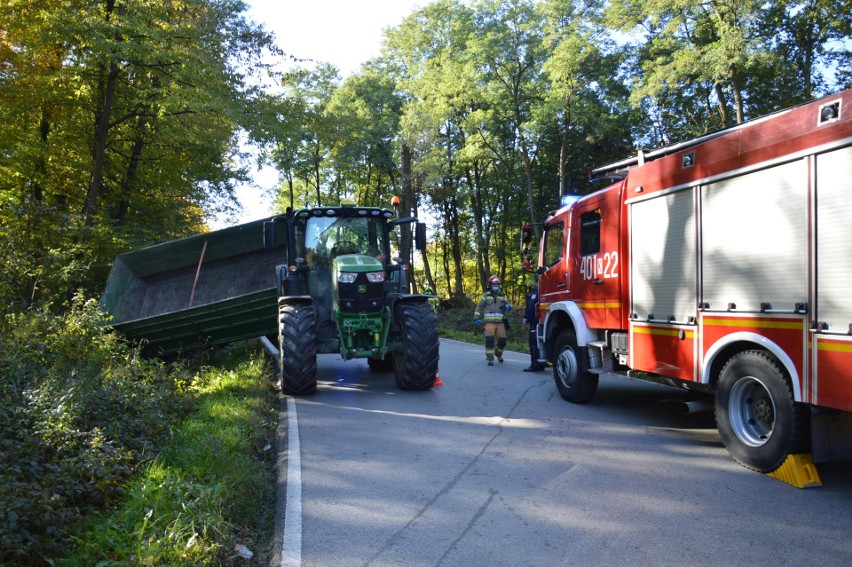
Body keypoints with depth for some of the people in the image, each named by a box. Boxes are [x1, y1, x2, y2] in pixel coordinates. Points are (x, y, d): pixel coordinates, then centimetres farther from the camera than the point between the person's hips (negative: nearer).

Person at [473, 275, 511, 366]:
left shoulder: (502, 295, 13)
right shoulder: (486, 295, 7)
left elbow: (509, 304, 14)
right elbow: (479, 306, 9)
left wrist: (508, 306, -11)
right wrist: (476, 317, 1)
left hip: (500, 322, 3)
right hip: (489, 322, -3)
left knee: (502, 340, 2)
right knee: (490, 340, -11)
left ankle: (498, 353, 31)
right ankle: (490, 359, -3)